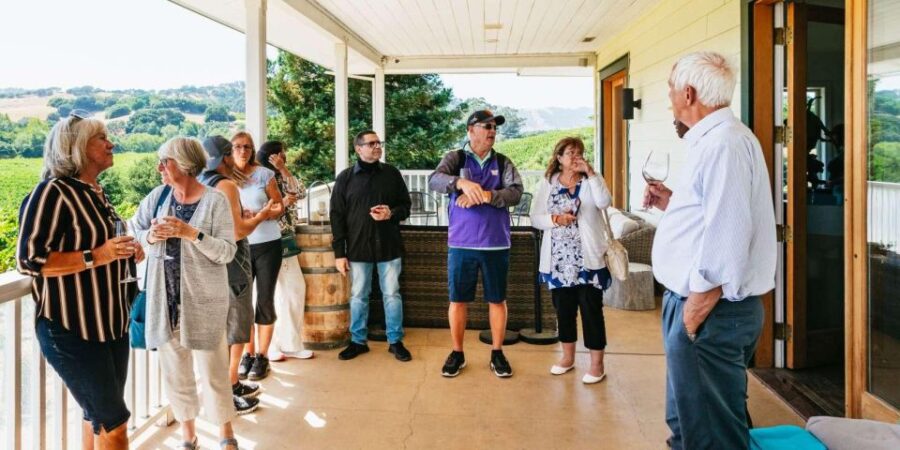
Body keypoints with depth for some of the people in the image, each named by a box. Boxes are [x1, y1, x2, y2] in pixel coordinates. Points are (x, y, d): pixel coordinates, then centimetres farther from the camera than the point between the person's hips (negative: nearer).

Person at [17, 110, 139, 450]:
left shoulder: (95, 192, 11)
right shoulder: (52, 192, -15)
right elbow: (27, 260, -22)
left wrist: (125, 253, 6)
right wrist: (95, 257, -27)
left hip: (111, 323, 9)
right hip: (72, 329, -9)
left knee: (98, 415, 20)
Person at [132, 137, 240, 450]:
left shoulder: (215, 200, -10)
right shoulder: (158, 195, 3)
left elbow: (227, 251, -14)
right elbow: (134, 228, 13)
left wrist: (191, 233, -25)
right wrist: (149, 237, -8)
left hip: (203, 299, -4)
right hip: (165, 298, 5)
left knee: (212, 369, 4)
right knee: (174, 370, 14)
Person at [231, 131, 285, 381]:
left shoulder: (264, 174, -3)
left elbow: (279, 208, -1)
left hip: (267, 245, -2)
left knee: (265, 301, 3)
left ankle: (262, 356, 14)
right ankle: (248, 354, 20)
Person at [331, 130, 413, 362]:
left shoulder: (392, 173, 4)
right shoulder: (345, 177, 1)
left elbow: (406, 204, 9)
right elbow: (337, 216, 0)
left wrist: (391, 213, -15)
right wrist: (339, 252, -3)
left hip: (389, 246, 1)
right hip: (357, 248, 0)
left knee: (392, 295, 7)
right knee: (358, 297, 9)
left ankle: (395, 341, 20)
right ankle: (358, 341, 24)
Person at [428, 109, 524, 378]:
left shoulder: (503, 163, 6)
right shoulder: (455, 159, 2)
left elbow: (516, 193, -9)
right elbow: (434, 180, -17)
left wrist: (486, 195, -24)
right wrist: (462, 182, -36)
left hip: (496, 244, 1)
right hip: (461, 244, -1)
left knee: (497, 300, 9)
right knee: (458, 300, 8)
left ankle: (497, 353, 24)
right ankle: (457, 353, 23)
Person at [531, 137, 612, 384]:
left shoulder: (591, 181, 2)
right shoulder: (548, 183, 6)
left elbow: (604, 202, -19)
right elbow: (535, 218, 2)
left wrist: (591, 173, -17)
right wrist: (556, 219, -15)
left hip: (588, 257, -2)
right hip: (559, 258, 2)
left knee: (591, 309, 0)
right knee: (563, 308, 12)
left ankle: (597, 363, 10)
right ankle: (568, 357, 28)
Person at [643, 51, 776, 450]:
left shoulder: (722, 143, -19)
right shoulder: (712, 139, 16)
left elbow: (727, 233, -26)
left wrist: (697, 308, -23)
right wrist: (672, 203, 13)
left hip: (710, 312, -11)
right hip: (691, 300, 11)